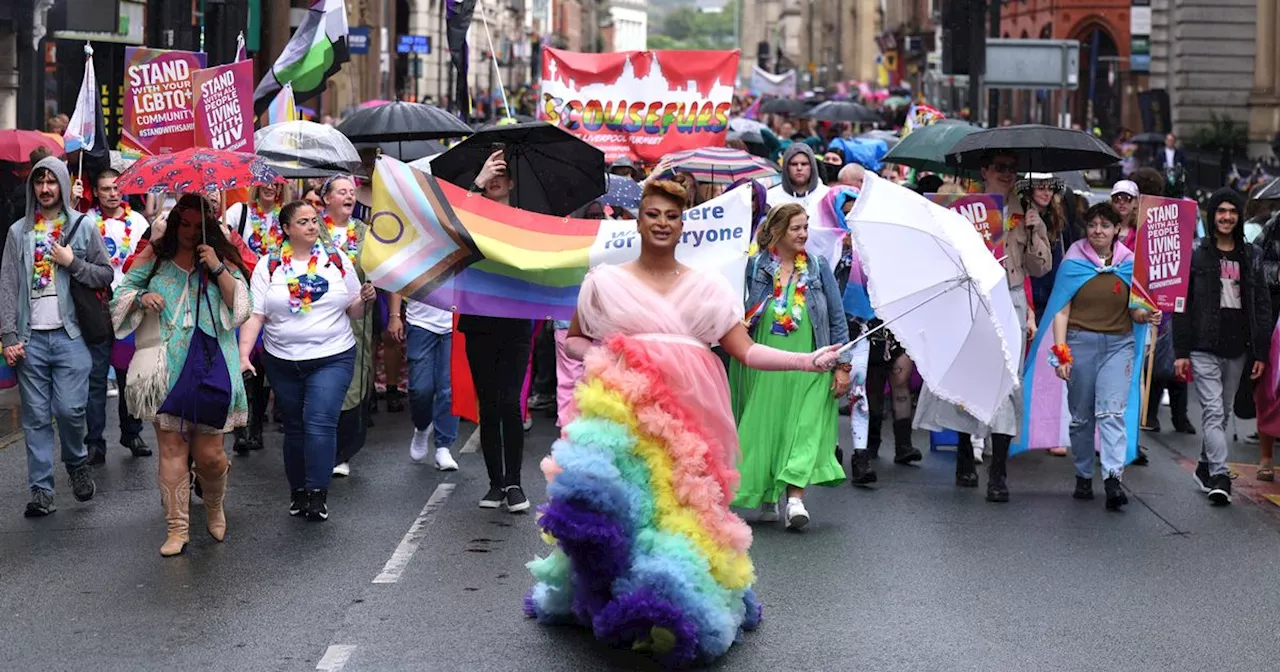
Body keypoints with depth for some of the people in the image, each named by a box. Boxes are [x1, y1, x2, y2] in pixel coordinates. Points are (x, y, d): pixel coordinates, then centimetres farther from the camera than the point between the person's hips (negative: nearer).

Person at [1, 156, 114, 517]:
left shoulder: (83, 227, 5)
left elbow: (106, 274, 7)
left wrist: (73, 263, -10)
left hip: (70, 335, -1)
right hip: (30, 338, 2)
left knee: (69, 409, -7)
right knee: (36, 417, 2)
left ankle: (77, 463, 21)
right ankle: (41, 491, 6)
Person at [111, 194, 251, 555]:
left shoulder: (223, 260, 8)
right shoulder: (153, 258, 10)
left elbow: (240, 307, -2)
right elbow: (122, 293, 15)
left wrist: (218, 269, -12)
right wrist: (141, 298, -6)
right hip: (167, 373, 1)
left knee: (209, 453, -2)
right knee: (172, 448, -2)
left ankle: (214, 507, 28)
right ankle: (177, 528, 4)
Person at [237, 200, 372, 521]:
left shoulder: (337, 260, 4)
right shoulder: (268, 266, 1)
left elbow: (353, 312, 9)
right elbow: (255, 316, -4)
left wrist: (363, 299, -13)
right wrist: (243, 356, -14)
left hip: (333, 358, -1)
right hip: (282, 361, 1)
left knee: (320, 422, -16)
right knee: (294, 428, 10)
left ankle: (317, 493, -11)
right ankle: (298, 492, 23)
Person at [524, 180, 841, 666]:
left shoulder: (708, 287, 11)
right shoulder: (605, 281, 10)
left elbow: (747, 351, 6)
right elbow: (573, 339, 20)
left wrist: (808, 360, -5)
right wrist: (594, 357, -2)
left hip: (690, 411, 1)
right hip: (625, 408, -1)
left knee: (685, 501, -5)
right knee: (625, 500, -12)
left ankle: (681, 610, 3)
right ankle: (634, 612, -2)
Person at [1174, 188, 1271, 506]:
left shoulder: (1251, 257, 10)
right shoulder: (1196, 255, 0)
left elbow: (1262, 306, 11)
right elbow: (1182, 305, -1)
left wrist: (1261, 352, 5)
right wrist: (1181, 351, -6)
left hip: (1236, 350, 4)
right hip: (1204, 348, -4)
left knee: (1223, 413, 12)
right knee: (1213, 411, -11)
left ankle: (1205, 466, 26)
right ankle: (1219, 476, -17)